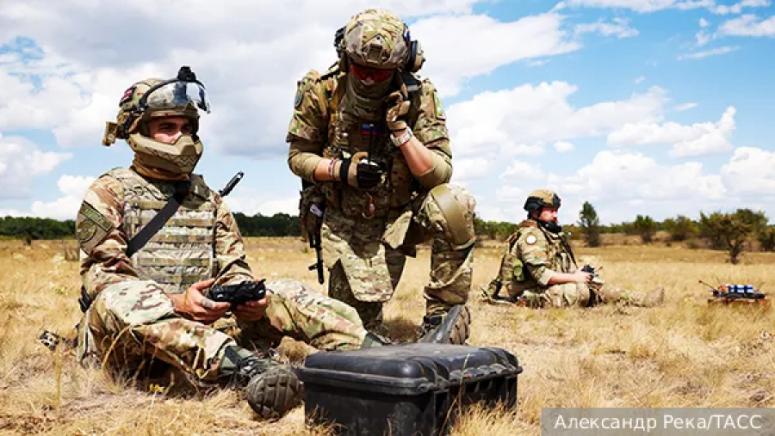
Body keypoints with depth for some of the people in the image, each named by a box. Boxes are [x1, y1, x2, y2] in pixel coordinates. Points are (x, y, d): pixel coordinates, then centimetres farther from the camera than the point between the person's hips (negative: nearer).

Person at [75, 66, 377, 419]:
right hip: (125, 343, -4)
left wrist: (249, 297, -12)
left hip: (202, 324, 5)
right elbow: (101, 277, -9)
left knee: (283, 295, -12)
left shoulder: (208, 198, 16)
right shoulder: (109, 193, 1)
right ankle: (244, 367, -54)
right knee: (123, 296, -37)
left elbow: (234, 269, 13)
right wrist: (176, 303, -25)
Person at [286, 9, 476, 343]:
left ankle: (443, 312, -18)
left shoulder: (419, 97, -14)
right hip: (346, 225, 0)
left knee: (453, 206, -32)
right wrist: (342, 169, -22)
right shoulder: (321, 91, -13)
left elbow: (439, 175, -16)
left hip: (402, 215, 0)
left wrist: (400, 129, -29)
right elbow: (297, 156, -2)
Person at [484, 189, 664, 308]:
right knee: (582, 290, -26)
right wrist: (574, 277, -19)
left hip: (555, 289, 9)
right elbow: (541, 274, -25)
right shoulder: (531, 236, -15)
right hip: (535, 295, -9)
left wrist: (579, 273, 2)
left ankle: (643, 300, -4)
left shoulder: (551, 234, 19)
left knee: (598, 288, 0)